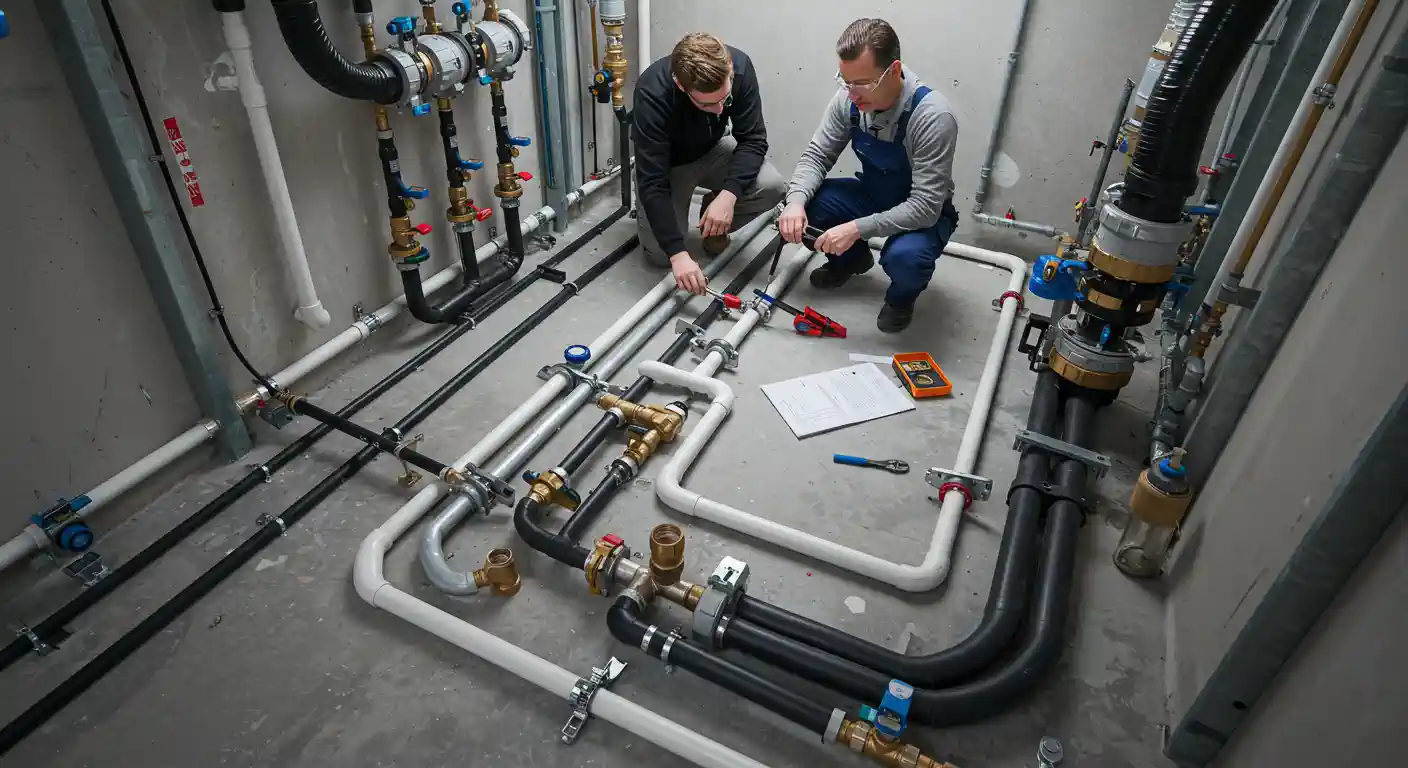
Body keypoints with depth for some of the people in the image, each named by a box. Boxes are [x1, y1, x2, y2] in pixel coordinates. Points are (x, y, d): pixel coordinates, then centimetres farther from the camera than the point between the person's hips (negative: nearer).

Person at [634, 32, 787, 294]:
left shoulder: (740, 66, -27)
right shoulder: (653, 92, -36)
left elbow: (753, 140, -21)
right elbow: (652, 183, -37)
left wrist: (728, 194, -38)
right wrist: (678, 253, -44)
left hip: (711, 151, 3)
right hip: (667, 163, -2)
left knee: (772, 186, -24)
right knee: (661, 254, -17)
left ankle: (716, 225, 5)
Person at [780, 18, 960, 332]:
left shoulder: (933, 117, -32)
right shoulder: (849, 100, -16)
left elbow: (925, 207, -33)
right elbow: (817, 156, -8)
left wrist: (856, 229, -41)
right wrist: (796, 201, -28)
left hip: (924, 212, -5)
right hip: (872, 195, 6)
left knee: (903, 257, -38)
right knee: (804, 201, -16)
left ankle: (902, 295, 1)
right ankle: (852, 258, 14)